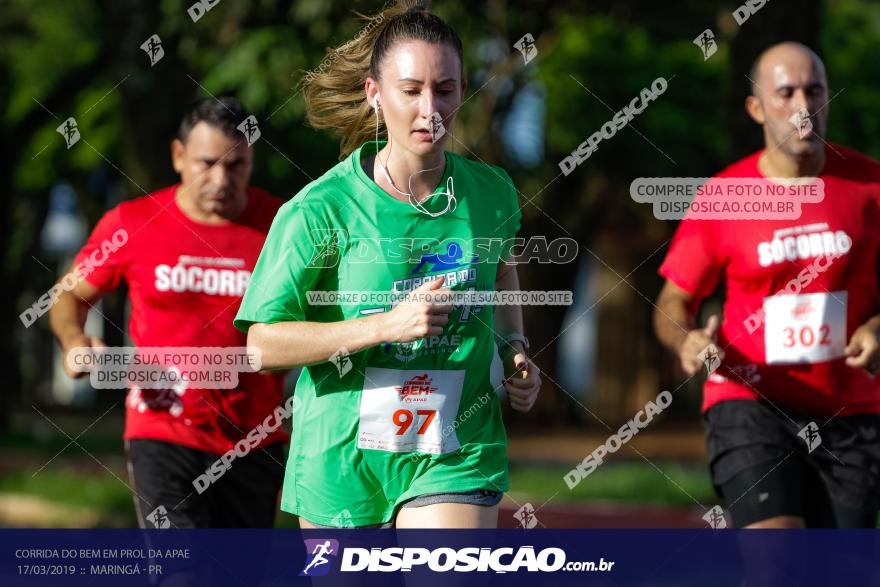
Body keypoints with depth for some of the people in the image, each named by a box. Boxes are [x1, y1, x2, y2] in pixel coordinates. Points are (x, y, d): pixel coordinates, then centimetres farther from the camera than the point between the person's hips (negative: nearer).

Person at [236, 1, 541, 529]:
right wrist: (388, 325, -23)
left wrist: (515, 349, 6)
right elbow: (264, 341, -14)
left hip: (455, 462, 1)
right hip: (342, 461, -1)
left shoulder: (492, 194, -1)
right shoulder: (322, 208, -12)